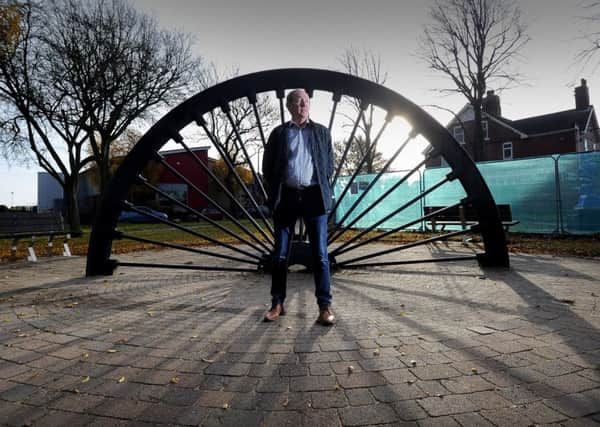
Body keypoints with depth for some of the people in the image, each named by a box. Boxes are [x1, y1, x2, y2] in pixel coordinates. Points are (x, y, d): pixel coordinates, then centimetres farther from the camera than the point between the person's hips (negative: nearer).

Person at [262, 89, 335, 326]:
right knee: (280, 253, 4)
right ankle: (277, 303, 16)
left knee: (319, 253, -3)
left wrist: (322, 189, 4)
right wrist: (275, 193, 4)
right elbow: (267, 166, 11)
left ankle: (325, 306, 4)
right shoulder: (278, 133, 12)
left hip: (313, 195, 0)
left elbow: (330, 163, 14)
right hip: (286, 196, 1)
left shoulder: (322, 132, 14)